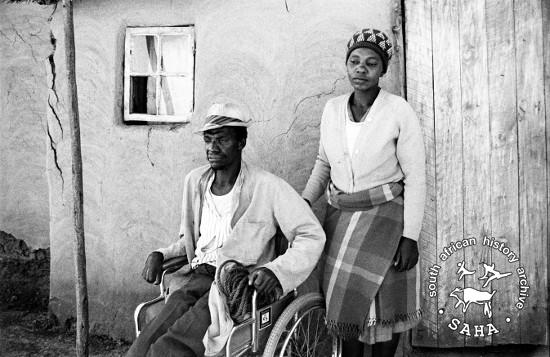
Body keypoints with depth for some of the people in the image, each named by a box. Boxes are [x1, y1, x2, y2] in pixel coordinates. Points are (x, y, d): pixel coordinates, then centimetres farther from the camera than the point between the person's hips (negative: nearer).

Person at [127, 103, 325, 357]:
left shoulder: (268, 187, -6)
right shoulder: (195, 180, 12)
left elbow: (313, 236, -6)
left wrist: (276, 270, -21)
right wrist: (160, 255, 6)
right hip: (198, 279, 5)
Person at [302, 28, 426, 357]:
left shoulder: (400, 112, -10)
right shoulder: (333, 109, 2)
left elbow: (416, 178, -9)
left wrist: (411, 236, -13)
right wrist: (304, 201, 1)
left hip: (384, 216, -4)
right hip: (340, 216, 4)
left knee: (384, 304, 4)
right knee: (346, 301, 9)